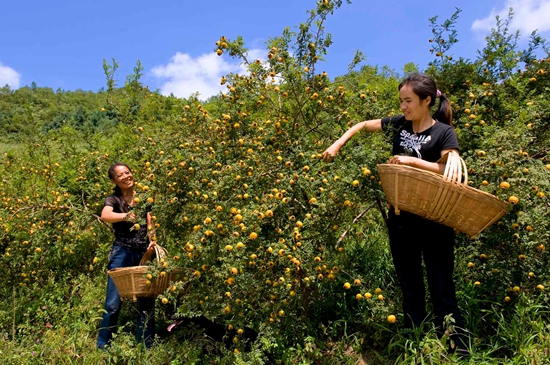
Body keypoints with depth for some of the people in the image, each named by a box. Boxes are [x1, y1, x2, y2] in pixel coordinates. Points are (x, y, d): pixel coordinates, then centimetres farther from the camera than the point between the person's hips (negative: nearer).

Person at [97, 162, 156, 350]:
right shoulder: (113, 199, 0)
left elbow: (150, 225, 8)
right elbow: (105, 216, -22)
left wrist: (153, 240, -12)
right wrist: (125, 215, -40)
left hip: (144, 253, 3)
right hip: (121, 253, -3)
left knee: (146, 302, 5)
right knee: (113, 303, -2)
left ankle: (146, 347, 17)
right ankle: (102, 347, 14)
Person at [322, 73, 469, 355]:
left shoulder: (444, 132, -6)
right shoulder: (399, 125, 6)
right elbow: (363, 125, 17)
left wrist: (411, 160, -20)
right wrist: (337, 145, 5)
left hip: (434, 222, -4)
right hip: (401, 219, 5)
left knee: (442, 291, -1)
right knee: (410, 290, 13)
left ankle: (460, 353, 12)